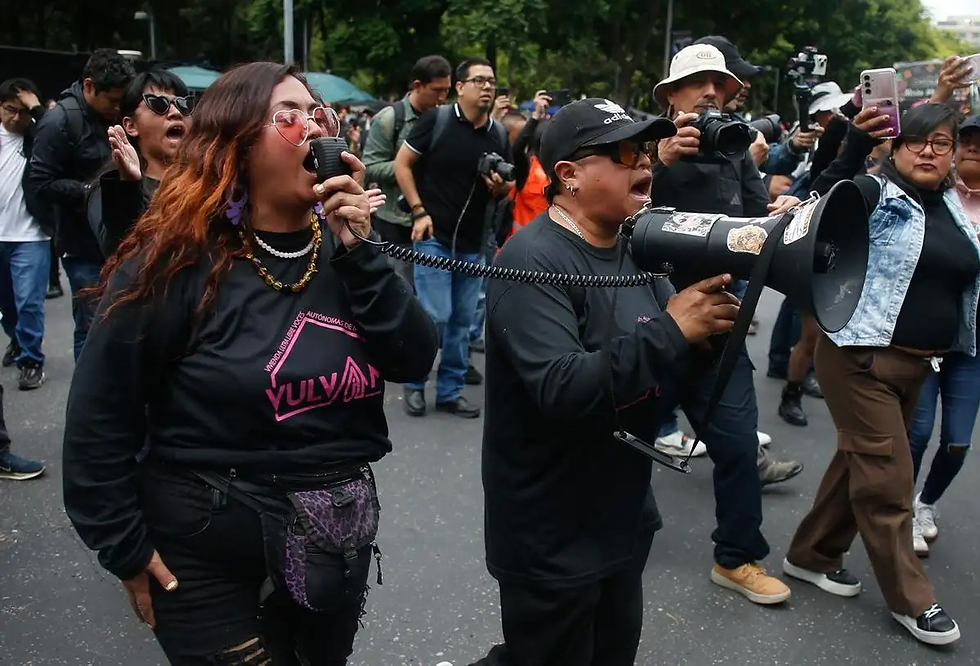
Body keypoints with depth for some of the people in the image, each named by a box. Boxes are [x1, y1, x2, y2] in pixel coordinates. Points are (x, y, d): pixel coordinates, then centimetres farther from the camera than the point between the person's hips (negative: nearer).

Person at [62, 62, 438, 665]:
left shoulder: (342, 245, 0)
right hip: (208, 558, -5)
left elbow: (416, 361, -10)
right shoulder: (177, 259, -16)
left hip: (338, 543, 6)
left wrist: (360, 252, -19)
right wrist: (125, 548, -8)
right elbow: (100, 415, -11)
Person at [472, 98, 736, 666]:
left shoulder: (638, 247, 5)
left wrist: (709, 330, -13)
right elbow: (562, 390, -32)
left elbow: (670, 372, 7)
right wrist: (670, 329, -30)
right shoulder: (533, 261, -20)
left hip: (625, 522, 8)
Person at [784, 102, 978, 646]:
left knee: (861, 461, 15)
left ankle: (811, 555, 31)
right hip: (862, 356, -7)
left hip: (915, 362, 8)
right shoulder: (876, 194, -9)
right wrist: (856, 146, -40)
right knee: (887, 476, -1)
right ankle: (910, 598, 14)